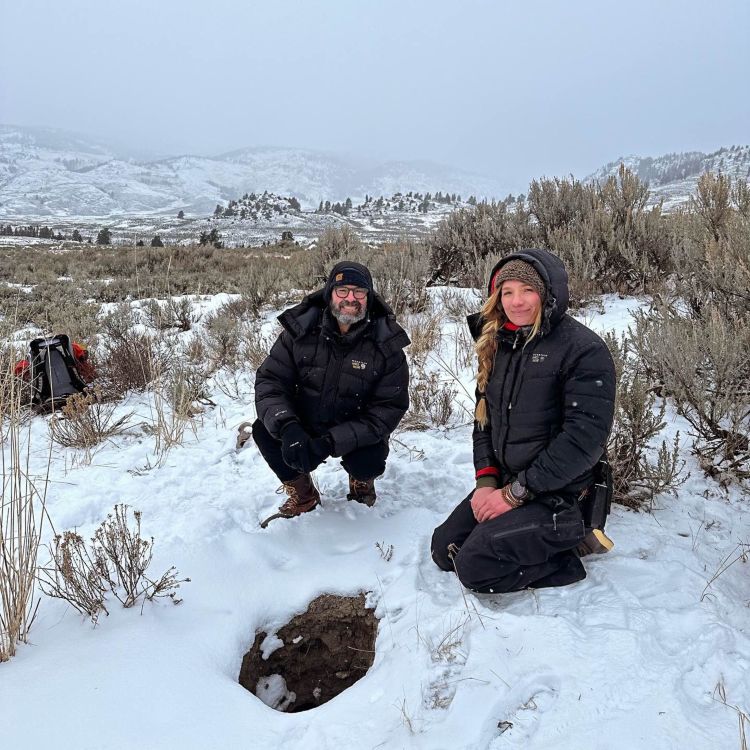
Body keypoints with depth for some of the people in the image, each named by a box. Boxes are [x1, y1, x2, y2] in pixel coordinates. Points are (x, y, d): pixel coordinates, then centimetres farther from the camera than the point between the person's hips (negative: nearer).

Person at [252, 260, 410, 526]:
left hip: (358, 432, -2)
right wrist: (287, 427, -36)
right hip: (303, 426, 2)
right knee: (264, 430, -22)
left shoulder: (387, 343, -17)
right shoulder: (301, 328, -13)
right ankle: (303, 494, 6)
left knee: (368, 462, -30)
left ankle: (362, 480, 12)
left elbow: (389, 408, -19)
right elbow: (269, 380, -13)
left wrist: (331, 442, -32)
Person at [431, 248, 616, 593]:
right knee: (444, 550, 5)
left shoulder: (584, 350, -17)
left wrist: (515, 493, -19)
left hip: (557, 495, -8)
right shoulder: (497, 344, 6)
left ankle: (569, 536, 2)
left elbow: (584, 437, -22)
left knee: (474, 567, -17)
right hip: (503, 484, 8)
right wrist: (486, 480, -3)